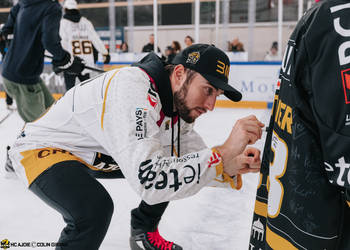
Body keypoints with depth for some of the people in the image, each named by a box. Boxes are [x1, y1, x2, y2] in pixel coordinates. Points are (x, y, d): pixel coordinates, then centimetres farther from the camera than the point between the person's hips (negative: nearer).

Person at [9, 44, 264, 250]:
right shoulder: (134, 90, -37)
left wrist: (232, 168, -25)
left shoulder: (178, 101, -8)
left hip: (94, 148, 9)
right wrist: (223, 153, -45)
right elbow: (149, 181, -46)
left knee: (171, 170, 6)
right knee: (94, 207, -36)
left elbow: (195, 164, -4)